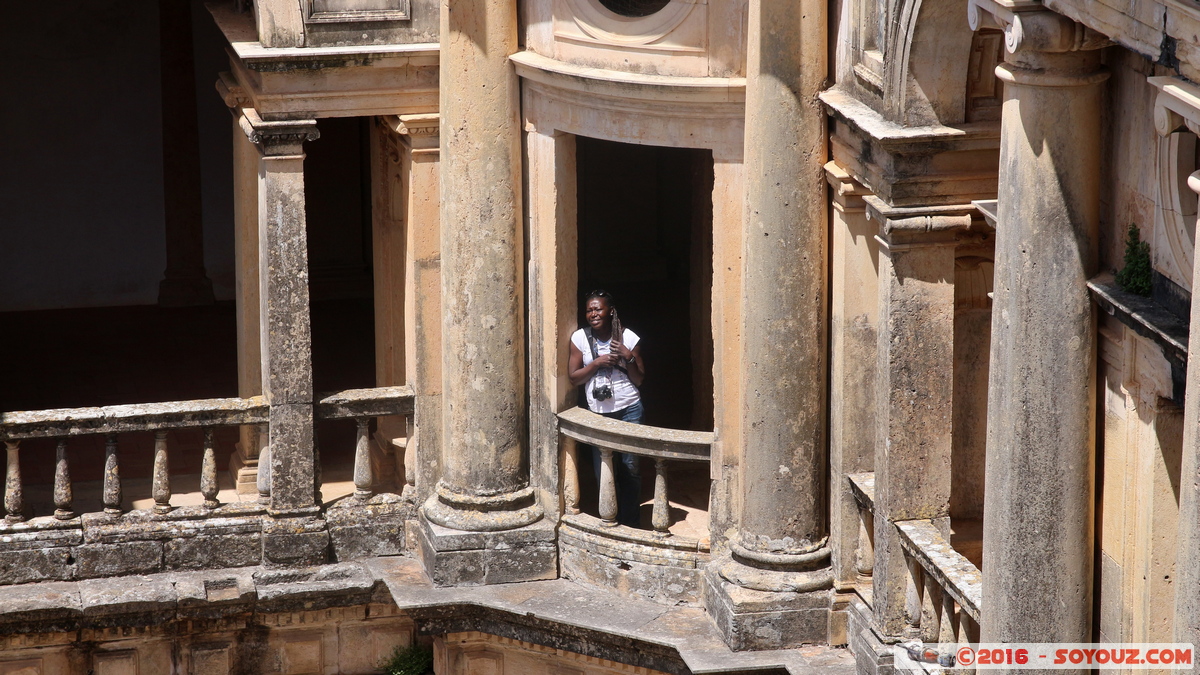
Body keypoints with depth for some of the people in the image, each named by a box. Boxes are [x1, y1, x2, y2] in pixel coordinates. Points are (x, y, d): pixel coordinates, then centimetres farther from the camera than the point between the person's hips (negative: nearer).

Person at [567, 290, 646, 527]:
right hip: (598, 413, 2)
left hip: (628, 410, -1)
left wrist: (628, 358, -14)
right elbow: (574, 377, -1)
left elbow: (639, 380, 2)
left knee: (629, 467, -2)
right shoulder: (580, 338, 0)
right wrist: (598, 362, -12)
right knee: (603, 470, 3)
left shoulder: (628, 338, -3)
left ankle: (630, 523, 7)